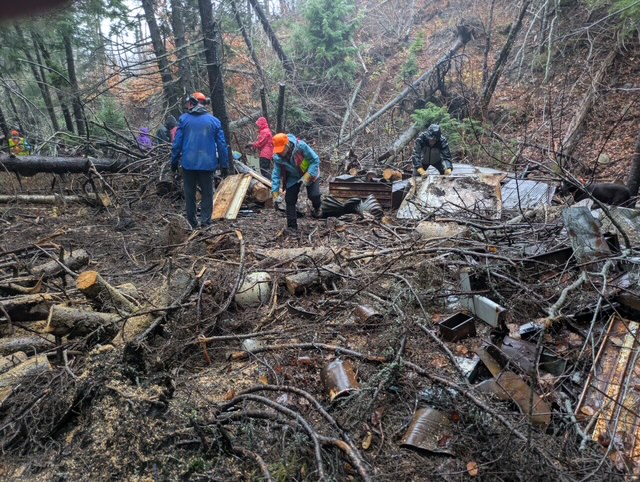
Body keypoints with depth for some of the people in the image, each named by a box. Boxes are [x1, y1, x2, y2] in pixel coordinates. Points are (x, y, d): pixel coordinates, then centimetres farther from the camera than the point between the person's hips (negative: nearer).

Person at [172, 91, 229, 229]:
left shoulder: (184, 119, 1)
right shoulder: (214, 121, 4)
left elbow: (177, 143, 0)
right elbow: (222, 145, 2)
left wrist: (174, 161, 8)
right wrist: (224, 165, 6)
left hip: (188, 163, 0)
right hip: (207, 164, 0)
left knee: (190, 193, 11)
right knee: (207, 193, 9)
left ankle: (192, 223, 16)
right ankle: (205, 222, -1)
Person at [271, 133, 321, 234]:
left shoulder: (301, 146, -34)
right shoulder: (277, 158, -22)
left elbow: (315, 160, -26)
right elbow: (276, 175, -13)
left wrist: (307, 177, -32)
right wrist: (275, 194, -19)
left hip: (310, 173, -3)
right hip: (293, 177, 3)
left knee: (314, 195, -19)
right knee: (289, 200, -4)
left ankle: (316, 208, 18)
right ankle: (292, 226, 7)